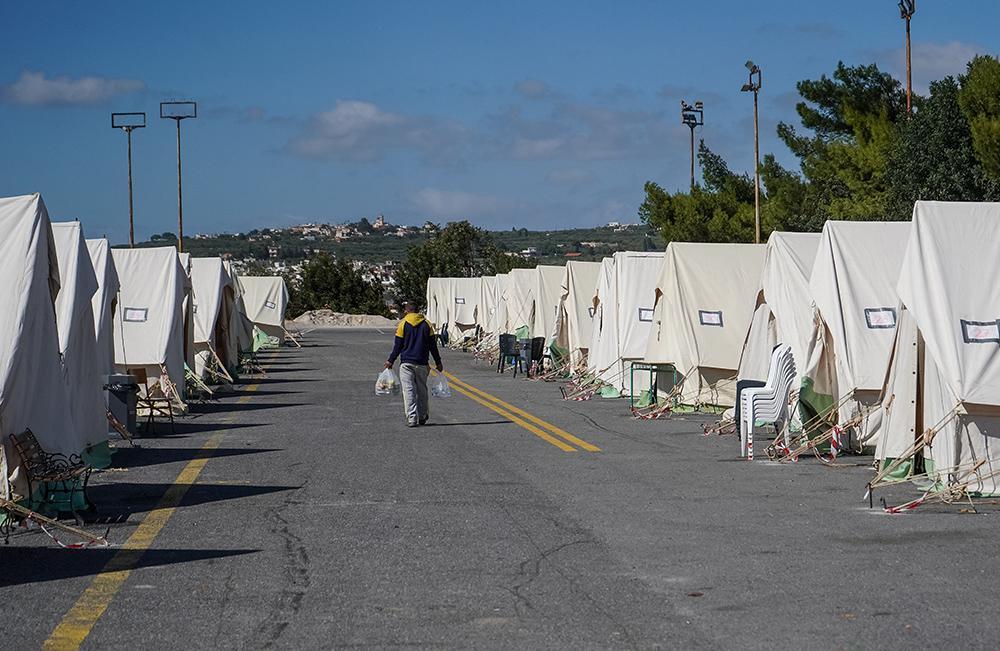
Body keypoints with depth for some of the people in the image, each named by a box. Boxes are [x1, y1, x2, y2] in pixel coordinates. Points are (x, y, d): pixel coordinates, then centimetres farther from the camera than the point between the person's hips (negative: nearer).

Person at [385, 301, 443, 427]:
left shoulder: (403, 324, -3)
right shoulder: (426, 324, 5)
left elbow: (398, 345, -2)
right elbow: (432, 345, 6)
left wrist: (391, 360, 9)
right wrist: (438, 362, 13)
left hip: (406, 363, -3)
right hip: (422, 363, 3)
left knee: (408, 390, -3)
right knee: (422, 390, 14)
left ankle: (412, 418, -12)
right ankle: (422, 417, 22)